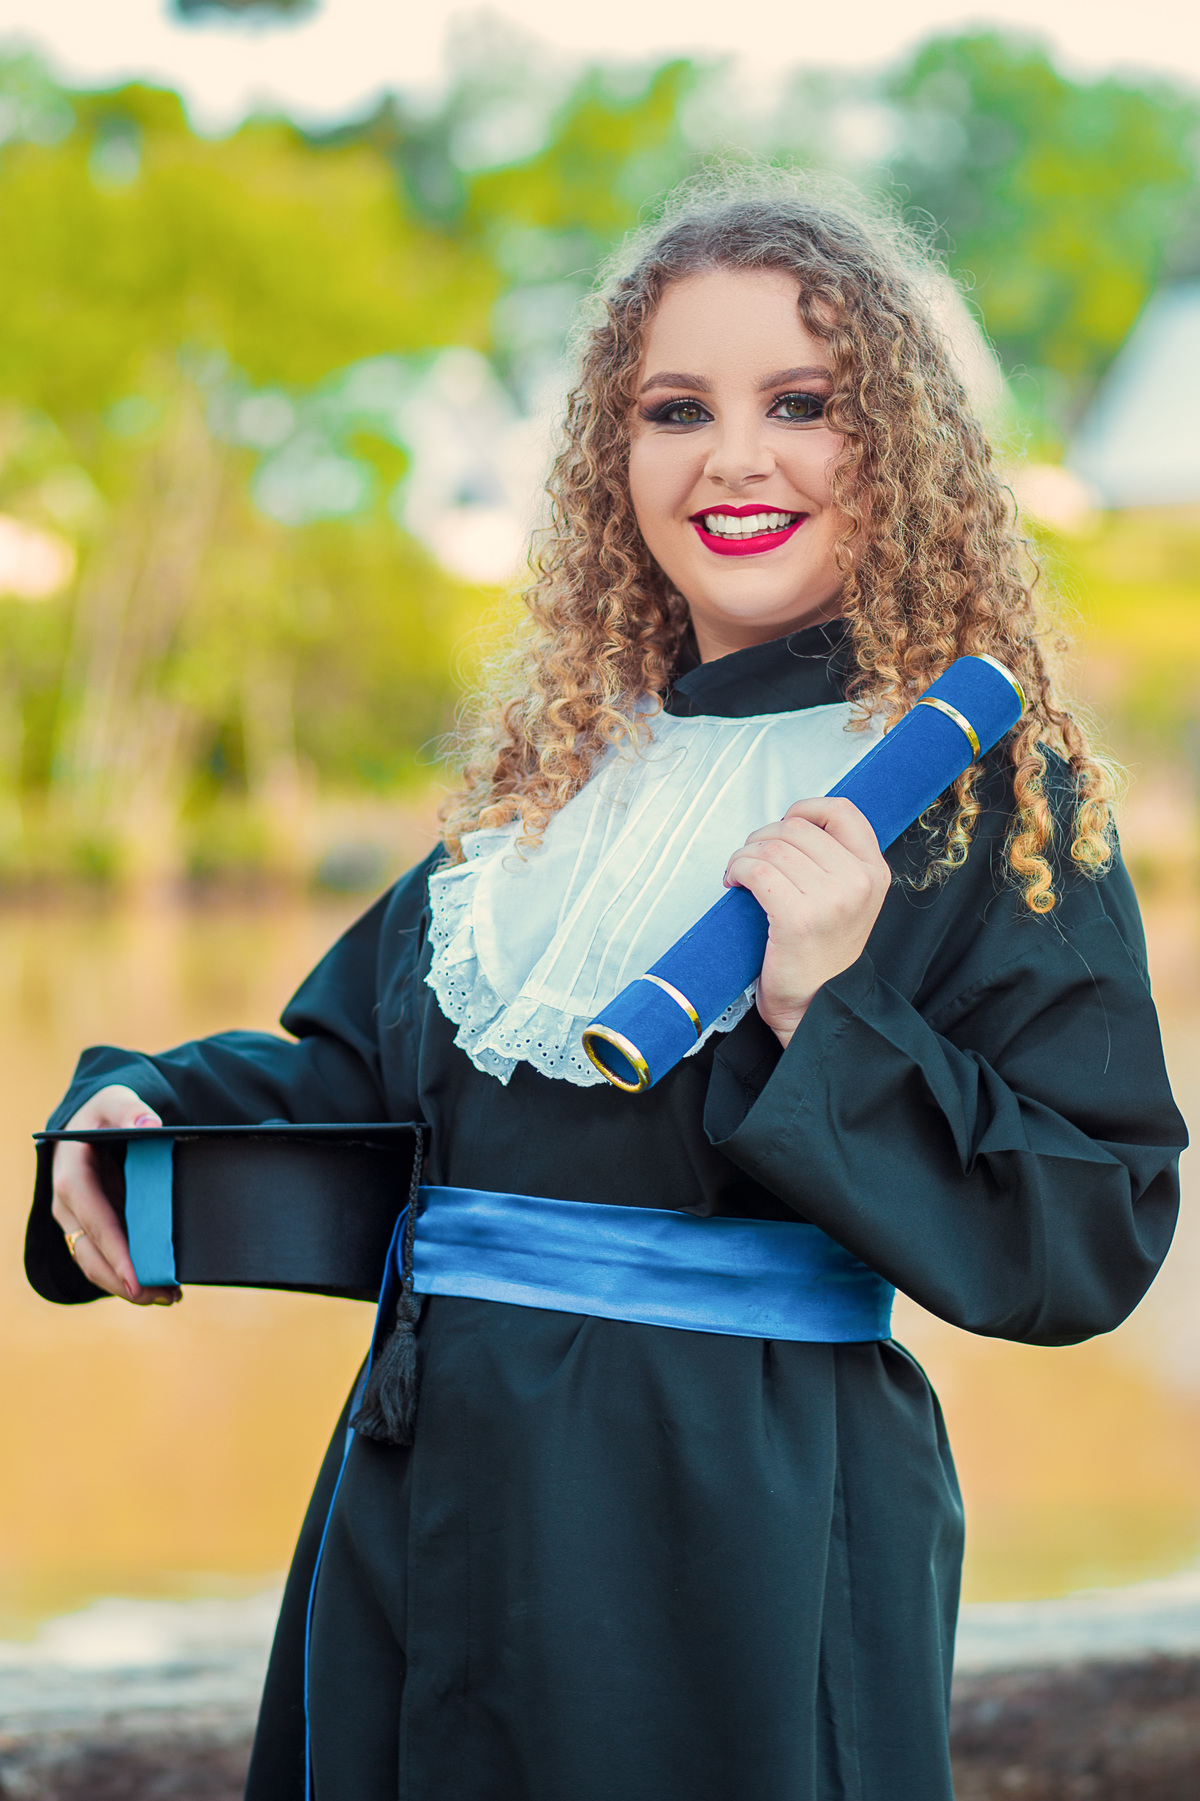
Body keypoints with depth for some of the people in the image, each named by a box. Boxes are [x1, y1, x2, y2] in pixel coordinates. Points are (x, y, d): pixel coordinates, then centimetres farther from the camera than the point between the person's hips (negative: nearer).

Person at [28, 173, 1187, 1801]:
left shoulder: (991, 798, -6)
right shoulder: (556, 772, 11)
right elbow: (359, 1061, 18)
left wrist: (825, 1020, -22)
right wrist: (145, 1111, -1)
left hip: (738, 1544, -5)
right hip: (435, 1504, 6)